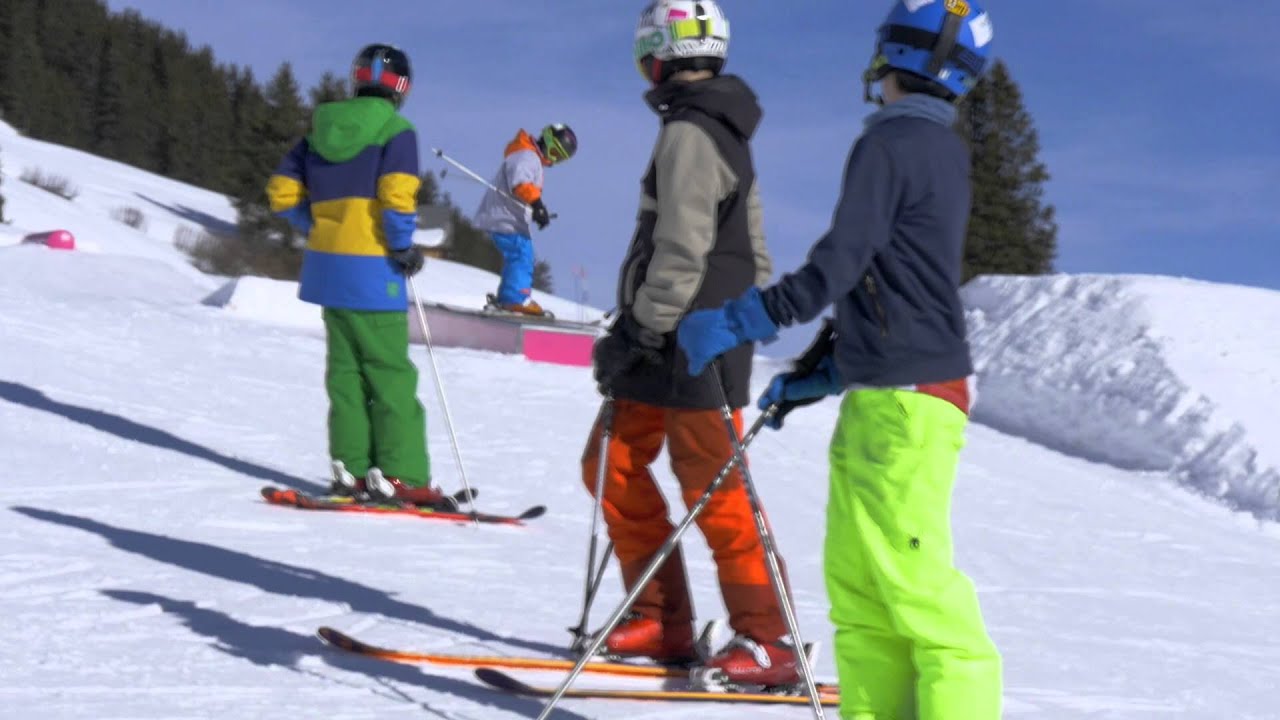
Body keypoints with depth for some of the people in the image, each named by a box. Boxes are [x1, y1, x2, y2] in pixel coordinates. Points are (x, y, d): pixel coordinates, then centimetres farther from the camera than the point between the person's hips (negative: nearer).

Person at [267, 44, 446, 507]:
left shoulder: (320, 129, 12)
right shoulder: (396, 132, -7)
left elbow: (282, 193, 11)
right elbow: (397, 196, -20)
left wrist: (317, 229, 17)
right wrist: (405, 247, -7)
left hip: (327, 265, 6)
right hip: (372, 271, -6)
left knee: (346, 369, 12)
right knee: (390, 374, -2)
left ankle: (350, 466, 10)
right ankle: (400, 475, -4)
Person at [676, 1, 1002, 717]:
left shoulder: (891, 142, -10)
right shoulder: (944, 148, 18)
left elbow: (838, 265, -20)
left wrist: (739, 321, -12)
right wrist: (823, 372, 24)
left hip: (903, 399, -9)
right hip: (882, 395, 9)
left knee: (911, 579, -10)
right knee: (856, 580, 10)